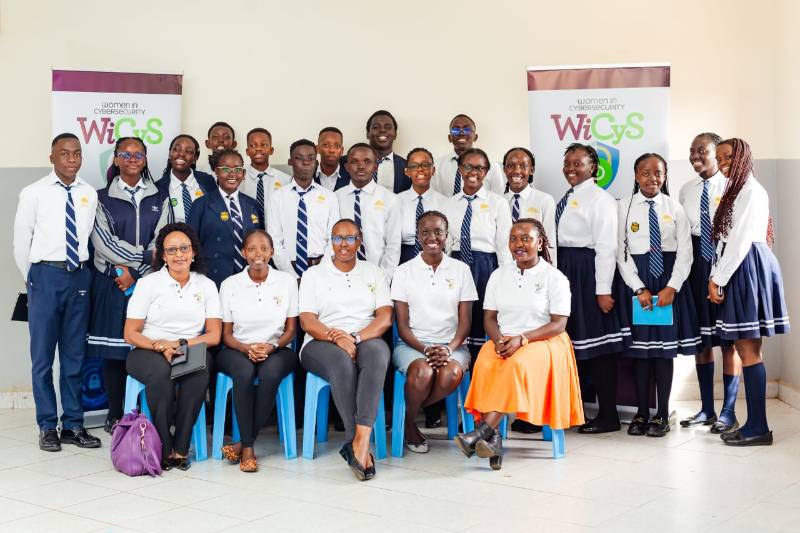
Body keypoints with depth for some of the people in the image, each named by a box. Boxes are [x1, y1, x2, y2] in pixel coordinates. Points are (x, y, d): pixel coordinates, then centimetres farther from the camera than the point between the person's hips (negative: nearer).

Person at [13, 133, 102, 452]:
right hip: (46, 274, -3)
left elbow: (89, 237, 10)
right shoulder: (34, 193, -3)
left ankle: (73, 425, 19)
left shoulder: (89, 195, 4)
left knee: (75, 355, 10)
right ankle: (48, 426, 14)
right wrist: (32, 279, 7)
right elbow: (20, 242, 3)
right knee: (43, 356, 3)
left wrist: (82, 274, 6)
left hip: (80, 276, 3)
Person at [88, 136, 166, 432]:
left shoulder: (159, 198, 10)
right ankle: (115, 414, 10)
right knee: (114, 350, 0)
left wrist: (134, 271, -8)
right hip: (112, 282, -1)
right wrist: (145, 255, -9)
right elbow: (103, 241, -5)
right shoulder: (103, 198, 6)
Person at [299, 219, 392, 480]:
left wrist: (356, 337, -16)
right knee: (342, 361, -37)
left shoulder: (374, 273, 17)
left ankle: (360, 440, -44)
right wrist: (337, 339, -19)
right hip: (322, 344, -1)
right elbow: (307, 321, 1)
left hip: (366, 339, 1)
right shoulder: (314, 274, 13)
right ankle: (361, 447, -36)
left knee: (377, 351, -36)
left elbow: (385, 317, 4)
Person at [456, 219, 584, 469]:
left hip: (543, 342, -3)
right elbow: (489, 317, 11)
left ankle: (483, 431, -39)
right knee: (484, 364, -32)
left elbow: (559, 324, -6)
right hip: (503, 341, 3)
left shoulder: (555, 277, 1)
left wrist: (521, 339, -19)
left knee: (518, 364, -37)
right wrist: (498, 339, -13)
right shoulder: (499, 275, 14)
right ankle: (493, 438, -38)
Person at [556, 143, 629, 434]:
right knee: (573, 340, 13)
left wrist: (603, 290, -17)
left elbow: (606, 247, -13)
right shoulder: (566, 199, 15)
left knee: (597, 343, -2)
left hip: (589, 272, -8)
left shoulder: (599, 199, -8)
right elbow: (559, 239, 13)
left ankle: (608, 415, 6)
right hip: (565, 272, 8)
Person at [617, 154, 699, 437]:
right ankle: (641, 413, 12)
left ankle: (662, 415, 10)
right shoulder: (624, 206, 1)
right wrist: (639, 288, -10)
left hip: (669, 278, 0)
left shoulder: (674, 207, 2)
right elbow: (621, 252, -2)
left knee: (665, 345, 2)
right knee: (639, 346, 3)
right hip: (636, 278, 0)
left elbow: (685, 252, -1)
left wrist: (672, 287, -11)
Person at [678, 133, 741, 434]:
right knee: (700, 336, 10)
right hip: (695, 262, 5)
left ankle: (728, 412, 8)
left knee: (728, 338, 1)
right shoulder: (686, 190, 10)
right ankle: (707, 408, 20)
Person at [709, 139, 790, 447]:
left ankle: (758, 428, -5)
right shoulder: (733, 190, 19)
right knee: (746, 349, 7)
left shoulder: (751, 190, -8)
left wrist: (718, 279, -12)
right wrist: (714, 278, 8)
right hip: (736, 270, 9)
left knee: (748, 350, -8)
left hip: (747, 268, -9)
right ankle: (754, 423, 10)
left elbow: (741, 240, -14)